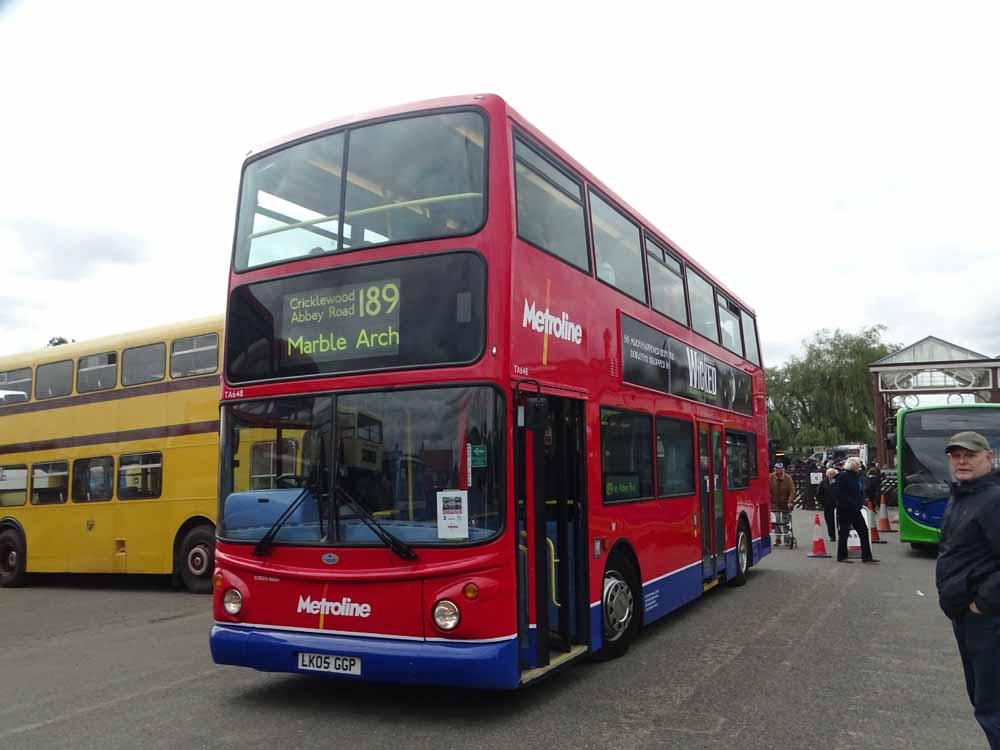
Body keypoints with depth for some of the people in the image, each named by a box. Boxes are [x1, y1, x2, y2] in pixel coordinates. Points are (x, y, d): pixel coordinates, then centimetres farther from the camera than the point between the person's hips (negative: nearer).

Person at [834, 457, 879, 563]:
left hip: (855, 510, 8)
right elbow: (840, 494, -19)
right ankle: (841, 557, 10)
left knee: (864, 531, 5)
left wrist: (860, 502, 4)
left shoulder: (857, 476, 13)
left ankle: (866, 556, 11)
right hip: (844, 510, -8)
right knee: (843, 533, 0)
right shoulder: (843, 476, -13)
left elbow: (861, 492, 21)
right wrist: (851, 504, -21)